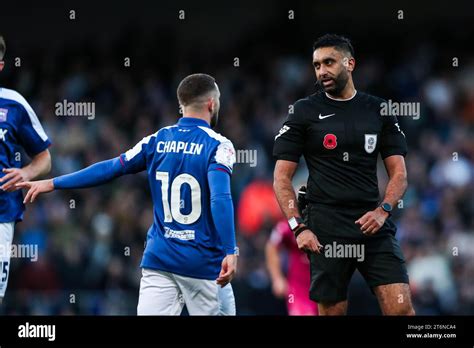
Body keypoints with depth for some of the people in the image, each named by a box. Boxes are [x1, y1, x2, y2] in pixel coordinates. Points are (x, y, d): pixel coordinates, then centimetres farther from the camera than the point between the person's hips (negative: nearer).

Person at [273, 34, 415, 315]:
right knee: (332, 310, 1)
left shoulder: (378, 110, 10)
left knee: (401, 308, -11)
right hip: (327, 229, -1)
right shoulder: (305, 112, 5)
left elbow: (399, 173, 9)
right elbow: (282, 178, 2)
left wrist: (383, 210, -9)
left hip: (374, 225, 1)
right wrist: (299, 228, -10)